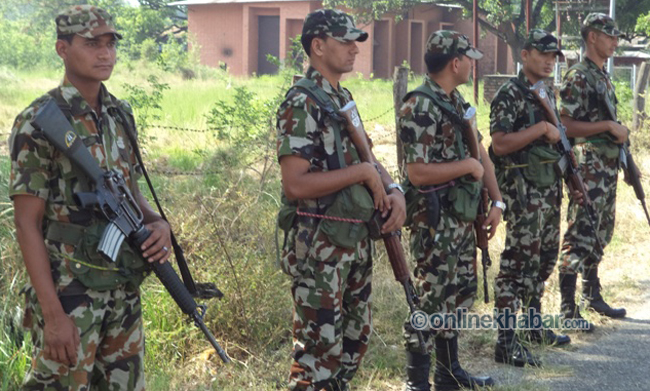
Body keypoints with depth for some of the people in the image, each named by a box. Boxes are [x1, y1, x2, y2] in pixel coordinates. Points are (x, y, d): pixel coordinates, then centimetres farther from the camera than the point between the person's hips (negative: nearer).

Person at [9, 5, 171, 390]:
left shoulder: (121, 114, 9)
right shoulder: (39, 123, -12)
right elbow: (27, 224, -13)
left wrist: (157, 223, -3)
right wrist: (53, 314, -18)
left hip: (125, 290, 7)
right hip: (69, 295, -7)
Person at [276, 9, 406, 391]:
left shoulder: (344, 98, 12)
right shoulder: (302, 103, -15)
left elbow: (367, 159, 16)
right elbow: (295, 185, -24)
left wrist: (393, 189, -5)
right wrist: (362, 172, -19)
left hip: (357, 240, 9)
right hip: (320, 246, -9)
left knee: (356, 337, 18)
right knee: (320, 349, -3)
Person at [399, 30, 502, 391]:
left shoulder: (457, 102, 11)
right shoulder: (419, 108, -19)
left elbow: (480, 153, 14)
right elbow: (418, 172, -25)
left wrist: (497, 201, 6)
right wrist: (467, 166, -15)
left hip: (463, 215, 9)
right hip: (434, 221, -9)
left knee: (459, 294, 16)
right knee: (429, 300, -2)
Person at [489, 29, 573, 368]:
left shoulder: (547, 94, 15)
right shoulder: (509, 94, -12)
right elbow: (499, 144, -21)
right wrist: (542, 128, -21)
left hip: (549, 186, 9)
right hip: (523, 187, -9)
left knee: (545, 256, 16)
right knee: (520, 260, -9)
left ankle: (534, 324, 31)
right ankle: (506, 342, -6)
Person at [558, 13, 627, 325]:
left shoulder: (604, 77, 15)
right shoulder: (578, 77, -13)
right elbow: (566, 125, -20)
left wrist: (625, 159, 18)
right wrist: (609, 126, -19)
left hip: (608, 167, 9)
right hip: (588, 167, -9)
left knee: (600, 233, 16)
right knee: (580, 235, -7)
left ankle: (592, 296, 27)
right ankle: (568, 309, -2)